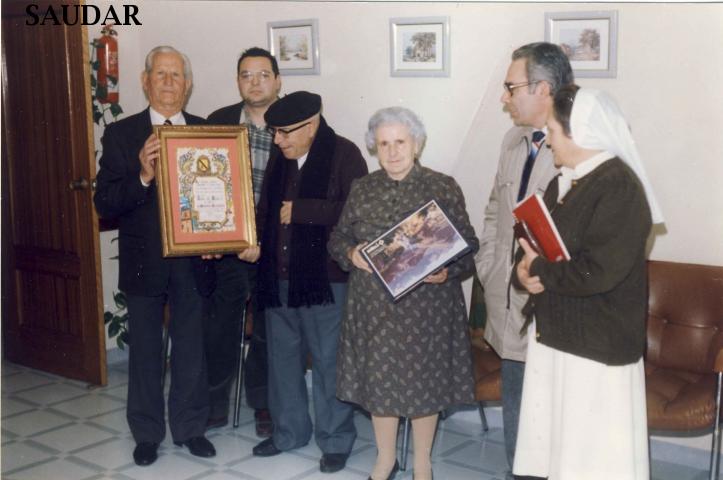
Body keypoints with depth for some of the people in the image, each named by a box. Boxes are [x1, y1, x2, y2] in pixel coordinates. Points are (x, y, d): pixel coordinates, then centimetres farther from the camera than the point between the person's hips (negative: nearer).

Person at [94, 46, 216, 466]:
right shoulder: (121, 134, -4)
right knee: (145, 351, 12)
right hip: (144, 262, -1)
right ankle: (147, 434, 28)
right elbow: (105, 203, -10)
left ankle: (190, 427, 29)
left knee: (191, 348, 13)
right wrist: (143, 176, -26)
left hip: (192, 261, 1)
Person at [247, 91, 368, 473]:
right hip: (278, 277, 7)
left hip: (325, 277, -6)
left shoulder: (344, 154, -9)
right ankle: (288, 432, 32)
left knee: (328, 361, 4)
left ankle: (335, 441, 19)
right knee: (282, 357, 15)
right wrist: (256, 241, -2)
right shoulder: (280, 159, 12)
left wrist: (300, 210, -18)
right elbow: (266, 208, 17)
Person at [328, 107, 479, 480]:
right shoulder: (362, 190, 5)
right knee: (378, 379, 12)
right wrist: (351, 254, -11)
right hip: (374, 306, 3)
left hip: (426, 305, -2)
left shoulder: (443, 188, -5)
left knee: (425, 381, 9)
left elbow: (468, 245, -3)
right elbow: (337, 239, 10)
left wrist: (447, 270, -21)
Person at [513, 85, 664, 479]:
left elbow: (597, 271, -27)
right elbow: (532, 242, 14)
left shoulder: (618, 186, -18)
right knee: (556, 439, 18)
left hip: (597, 341, -9)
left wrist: (539, 271, -13)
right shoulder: (563, 183, 11)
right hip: (553, 331, 9)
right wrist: (525, 271, -9)